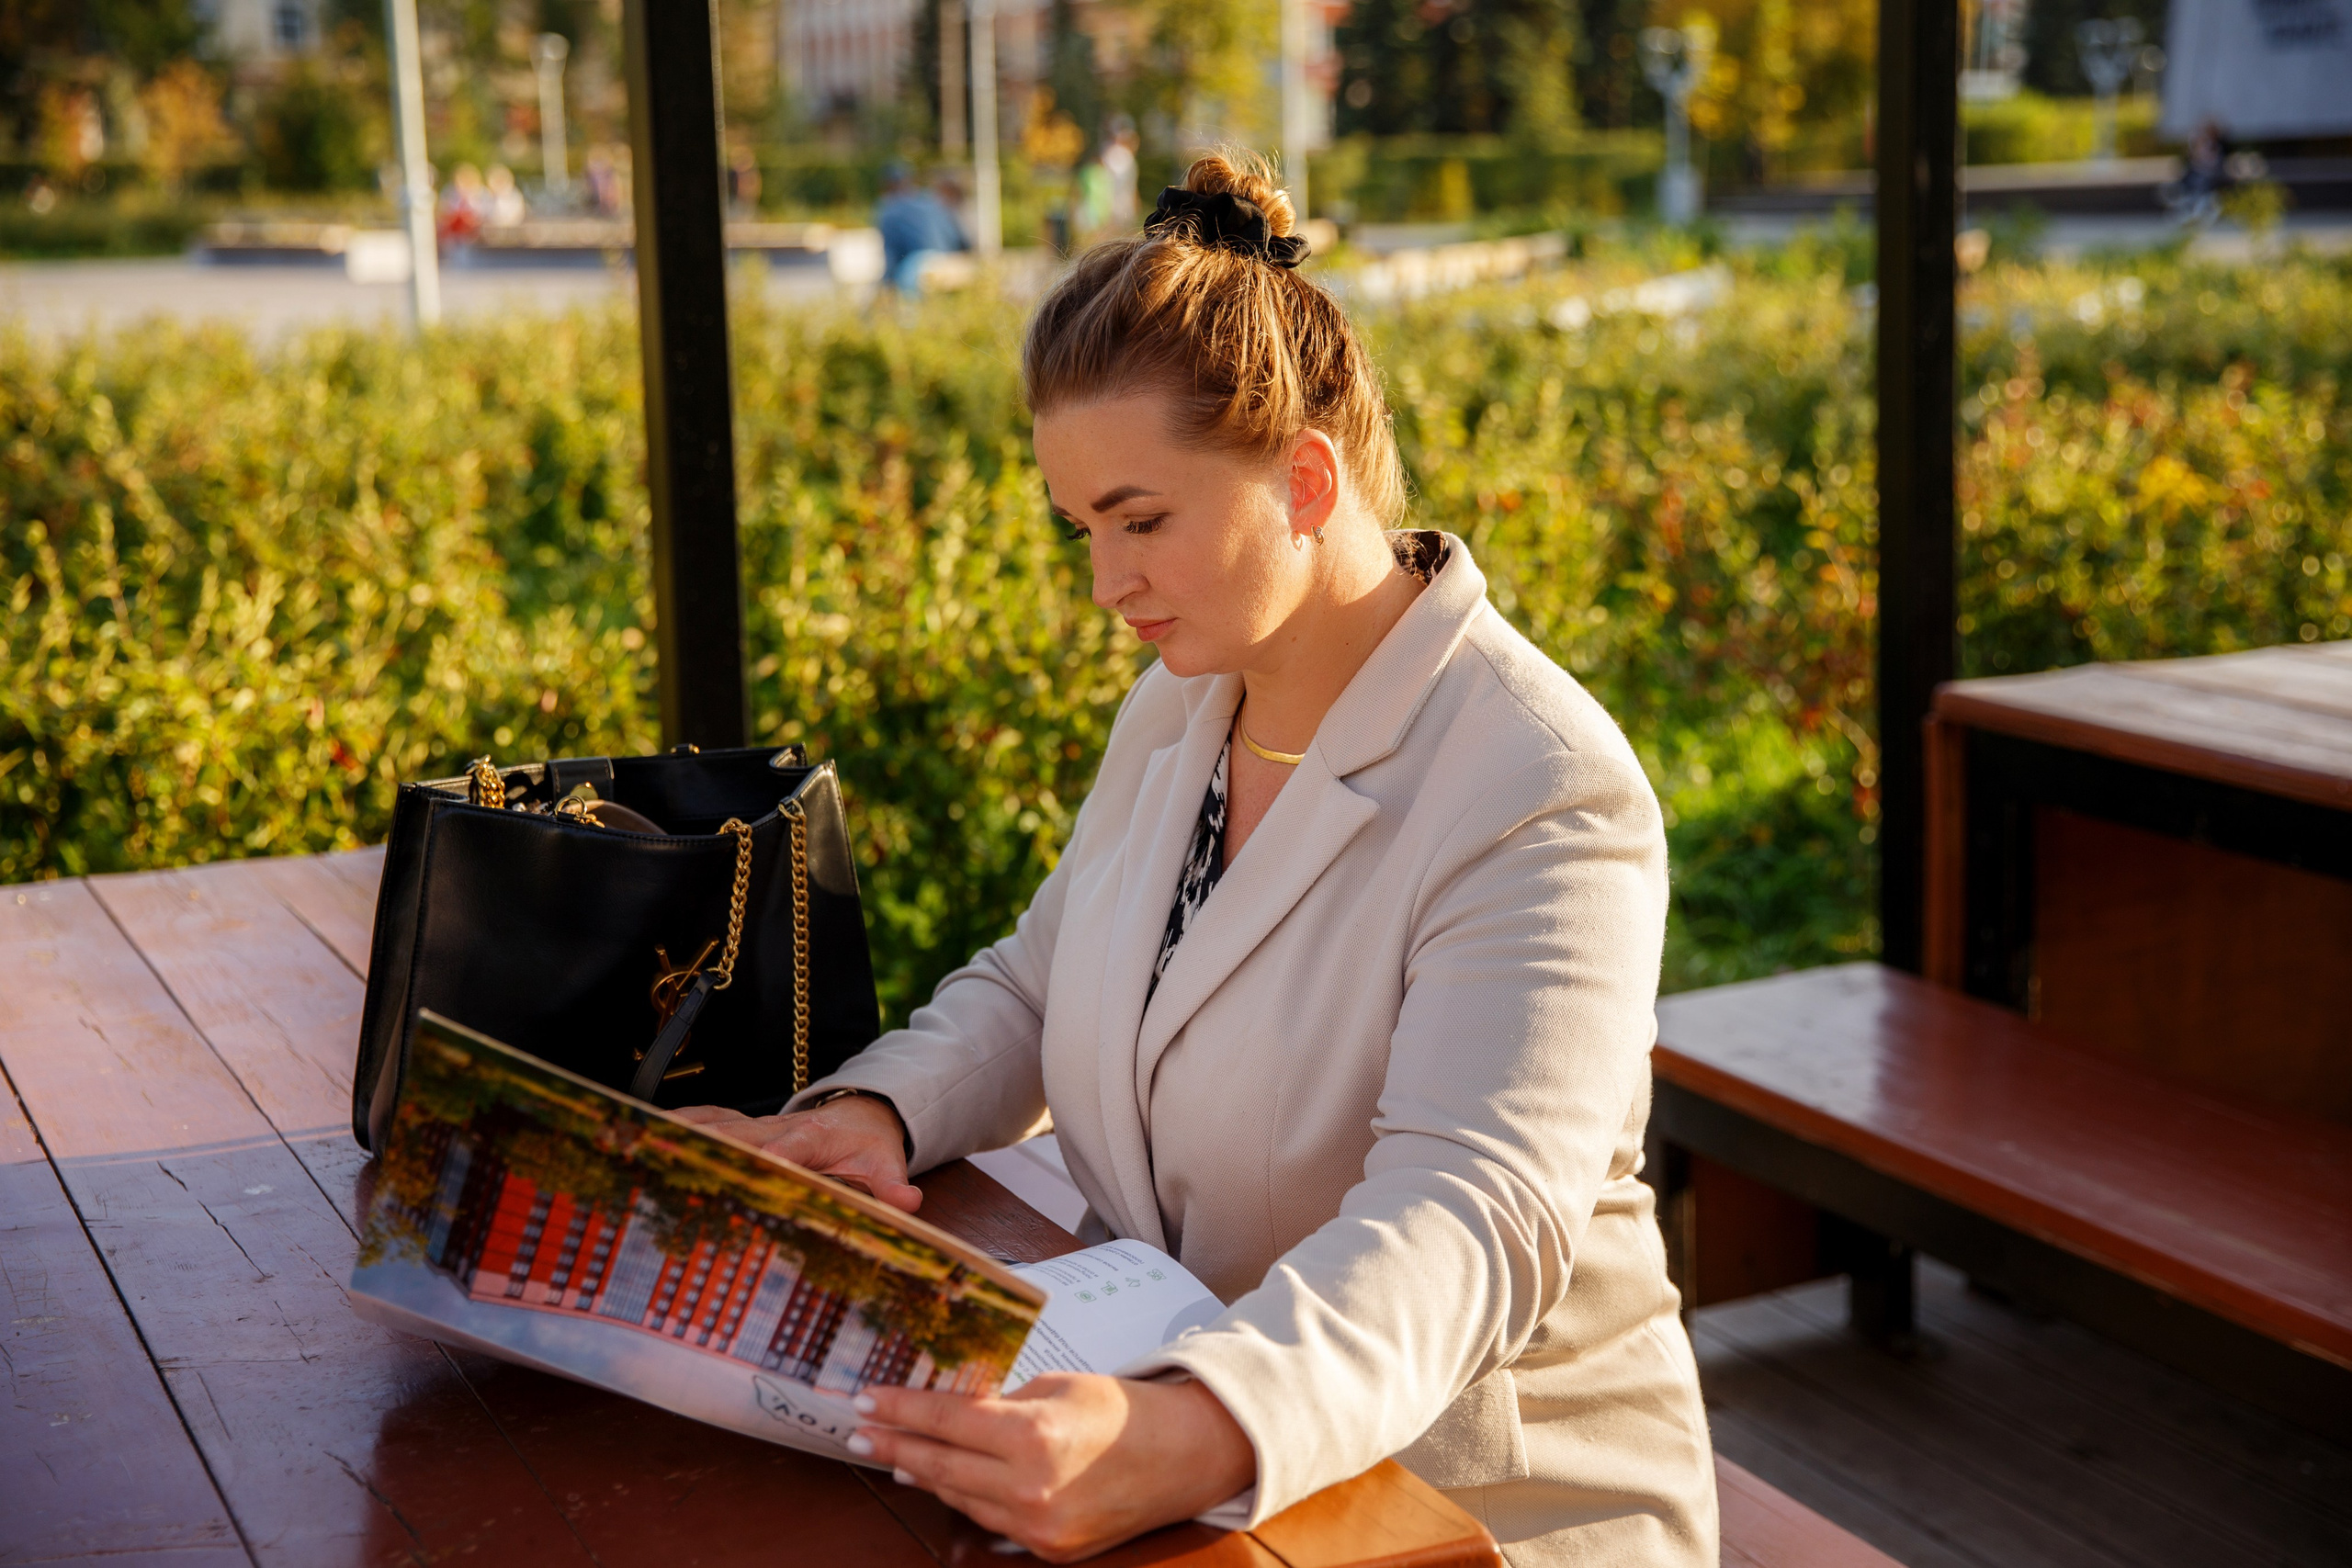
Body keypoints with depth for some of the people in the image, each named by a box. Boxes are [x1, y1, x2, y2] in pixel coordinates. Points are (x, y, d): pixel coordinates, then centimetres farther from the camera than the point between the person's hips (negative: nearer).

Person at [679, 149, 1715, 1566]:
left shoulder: (1546, 799, -18)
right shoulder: (1179, 706, 7)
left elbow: (1467, 1223, -29)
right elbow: (1035, 988, 17)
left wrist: (1192, 1441, -45)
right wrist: (873, 1109, -4)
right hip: (1142, 1409, 7)